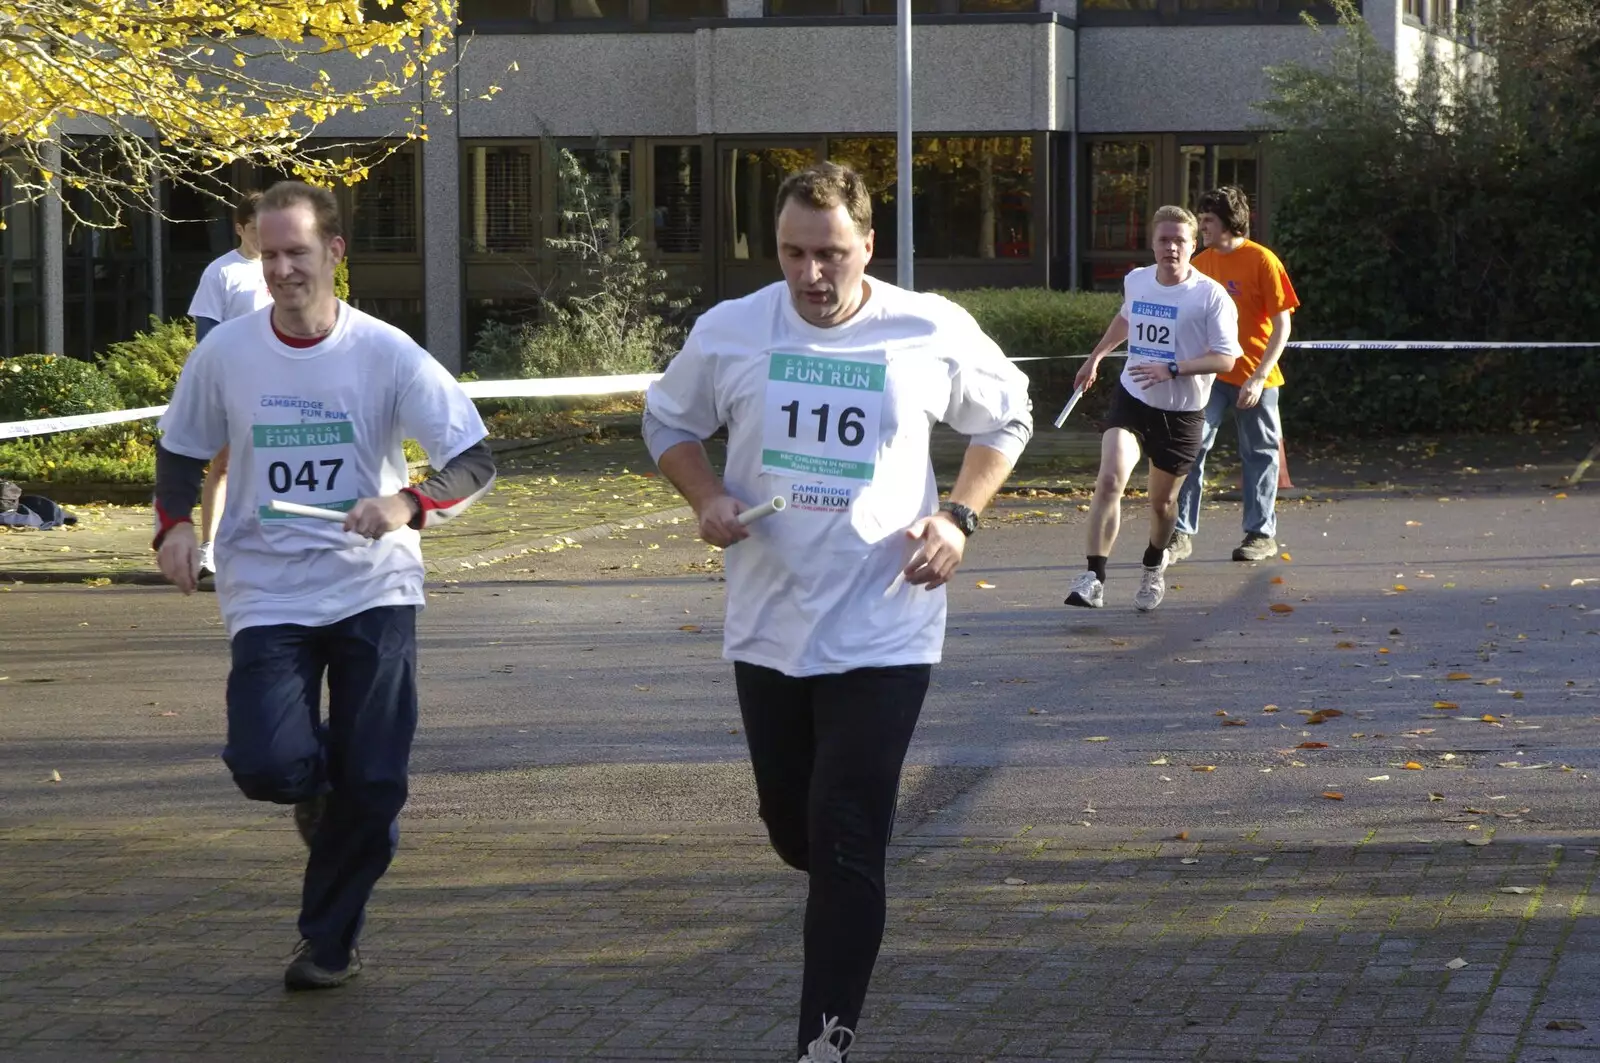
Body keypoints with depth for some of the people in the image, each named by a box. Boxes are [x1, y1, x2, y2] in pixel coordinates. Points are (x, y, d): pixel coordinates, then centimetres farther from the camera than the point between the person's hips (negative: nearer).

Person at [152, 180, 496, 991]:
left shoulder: (387, 354, -9)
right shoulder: (224, 353, -3)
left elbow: (475, 461, -10)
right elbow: (182, 451, 13)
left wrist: (409, 505, -28)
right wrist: (174, 524, -6)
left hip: (374, 589, -1)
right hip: (268, 595, 1)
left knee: (372, 787, -2)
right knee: (267, 765, -18)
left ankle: (329, 940, 22)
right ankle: (317, 794, 22)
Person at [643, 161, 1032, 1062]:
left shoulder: (933, 333, -8)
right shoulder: (730, 331, -3)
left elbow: (1006, 420, 9)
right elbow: (670, 421, 14)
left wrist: (960, 517, -5)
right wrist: (707, 498, -5)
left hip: (882, 633, -3)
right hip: (768, 626, 3)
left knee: (848, 847, -9)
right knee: (792, 828, 16)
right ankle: (847, 911, 49)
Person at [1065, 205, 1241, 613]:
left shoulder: (1211, 296, -13)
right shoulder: (1136, 281, 1)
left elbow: (1225, 359, -18)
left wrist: (1171, 369, -28)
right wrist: (1097, 356, 33)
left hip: (1182, 412, -2)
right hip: (1131, 397, 2)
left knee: (1163, 500, 11)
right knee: (1110, 478, -20)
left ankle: (1154, 567, 42)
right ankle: (1094, 578, -23)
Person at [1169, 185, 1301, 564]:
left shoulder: (1262, 261, -10)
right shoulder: (1201, 264, 6)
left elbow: (1282, 325, -10)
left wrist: (1258, 378, -16)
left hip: (1254, 377, -4)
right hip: (1209, 374, 4)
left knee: (1260, 454, 7)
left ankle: (1261, 533, 19)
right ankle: (1182, 533, -5)